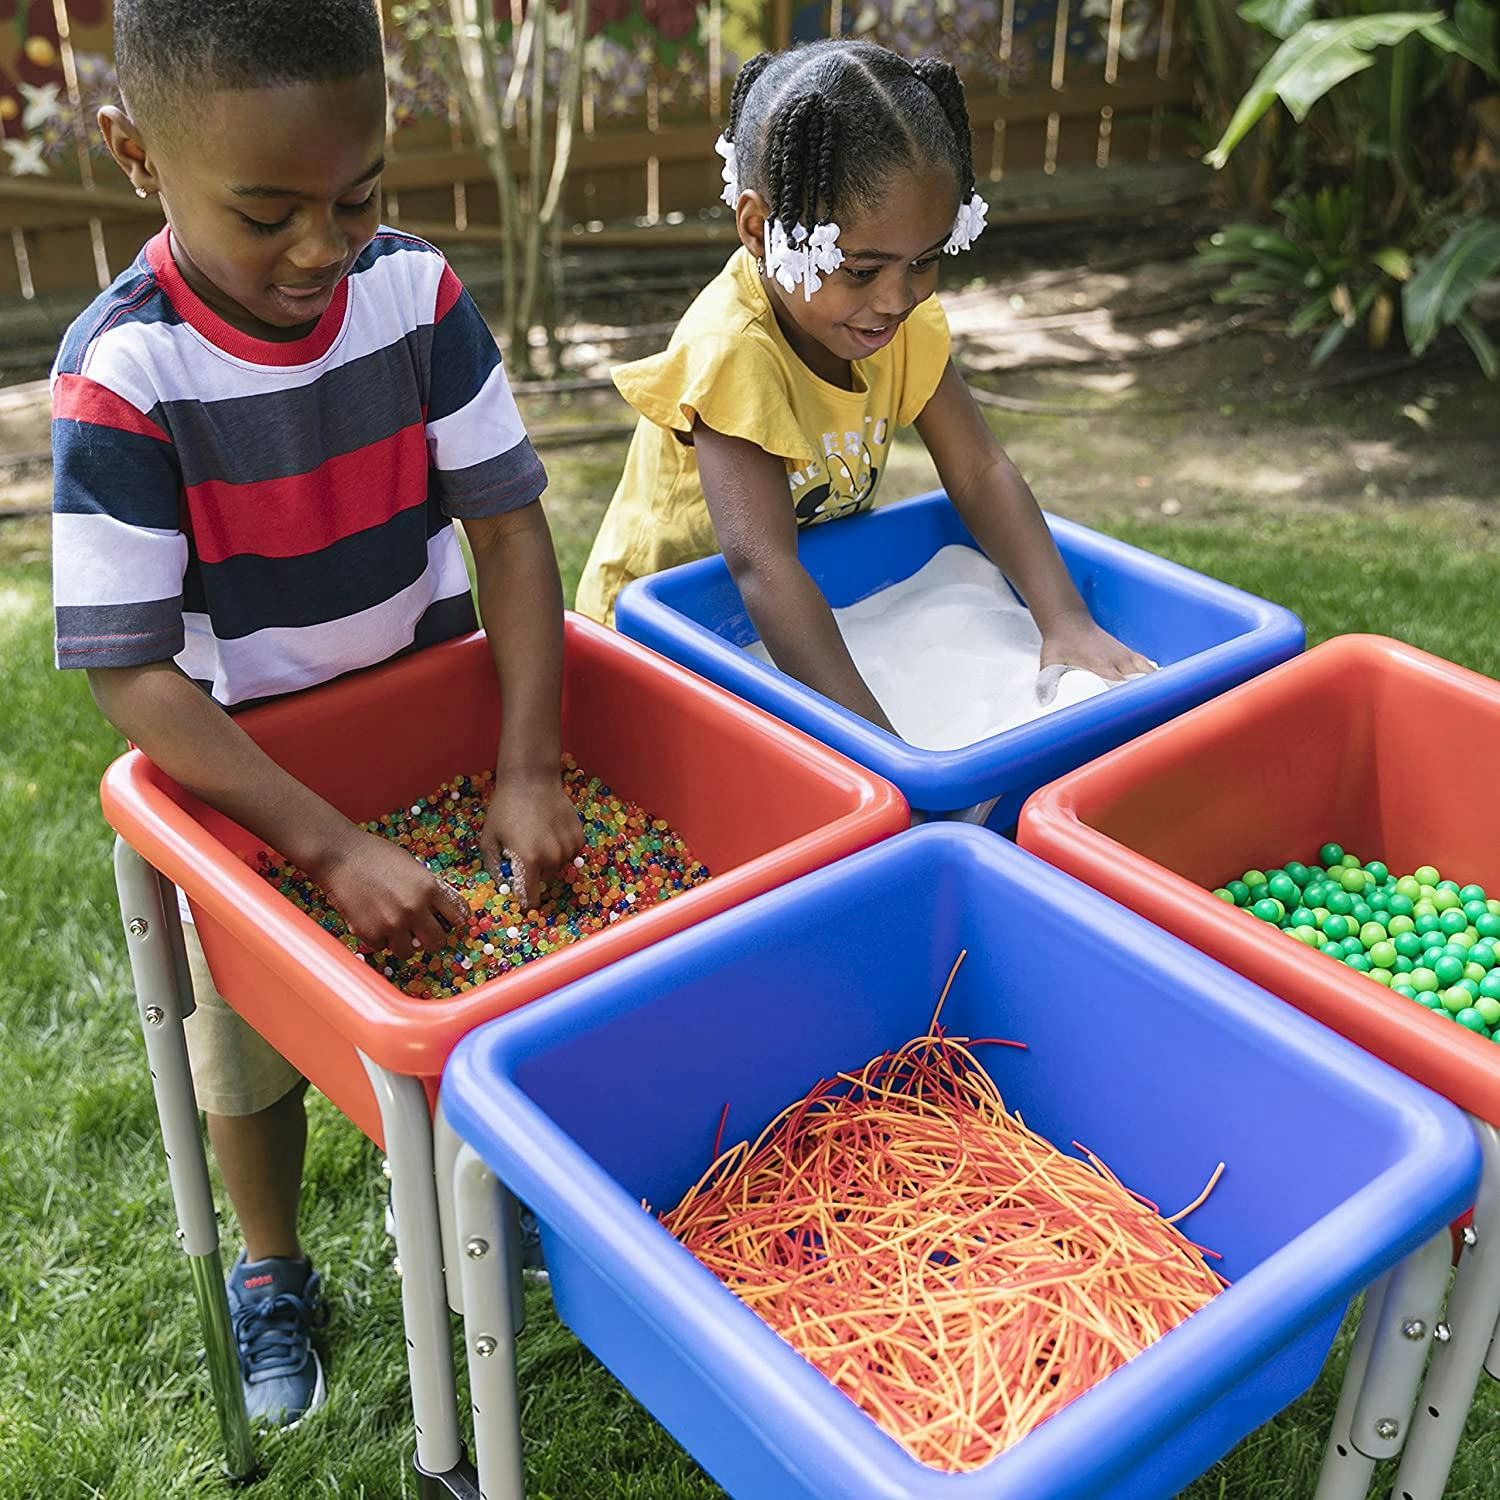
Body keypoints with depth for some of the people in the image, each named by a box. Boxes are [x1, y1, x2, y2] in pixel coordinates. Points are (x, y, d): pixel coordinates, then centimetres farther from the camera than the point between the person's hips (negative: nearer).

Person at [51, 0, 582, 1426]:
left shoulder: (415, 291, -16)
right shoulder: (120, 376, -27)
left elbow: (507, 520, -14)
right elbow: (131, 674, -27)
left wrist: (527, 769, -22)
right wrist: (336, 849, -33)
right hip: (241, 767, -2)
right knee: (250, 1054, 13)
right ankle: (272, 1269, 41)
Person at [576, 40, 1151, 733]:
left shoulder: (905, 315, -9)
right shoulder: (731, 350, -30)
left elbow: (980, 473, -8)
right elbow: (761, 566, -39)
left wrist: (1065, 621, -22)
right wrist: (882, 748, -46)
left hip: (821, 610, 6)